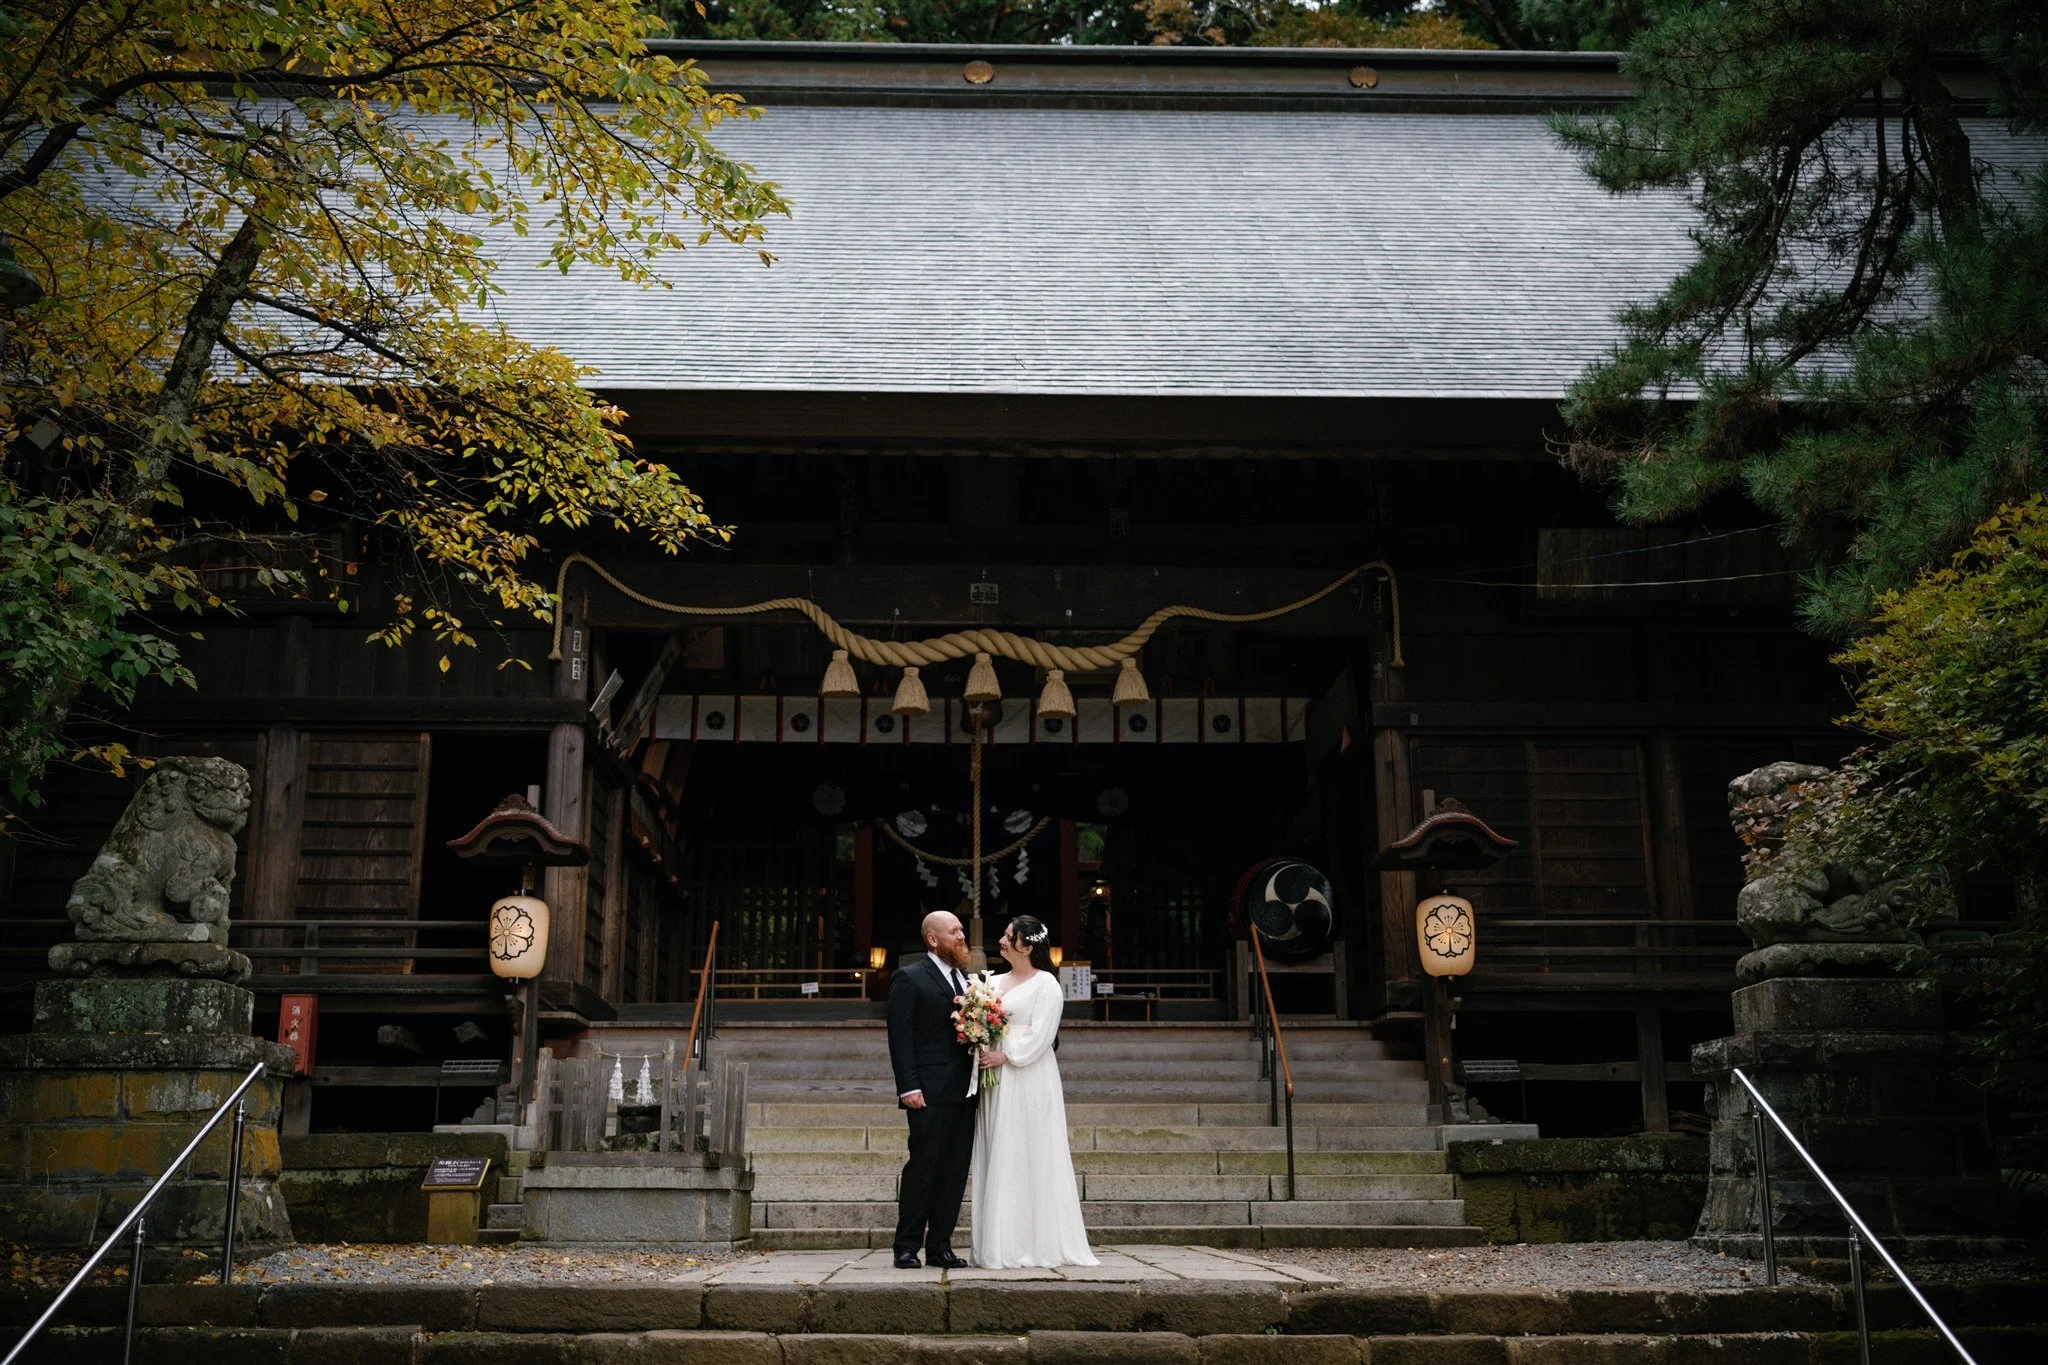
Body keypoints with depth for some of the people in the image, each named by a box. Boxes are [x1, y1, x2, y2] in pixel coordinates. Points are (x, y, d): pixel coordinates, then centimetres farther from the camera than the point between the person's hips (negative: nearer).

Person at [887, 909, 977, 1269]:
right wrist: (909, 1088, -15)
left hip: (964, 1091, 7)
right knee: (923, 1166, -4)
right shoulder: (909, 979, -3)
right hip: (930, 1092, -7)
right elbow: (900, 1037, -8)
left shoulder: (966, 978, 18)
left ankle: (940, 1246, 14)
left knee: (955, 1170, 7)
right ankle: (907, 1248, 4)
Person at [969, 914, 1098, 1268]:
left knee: (1028, 1157, -4)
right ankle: (1002, 1244, 8)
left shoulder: (1045, 984, -4)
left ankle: (1037, 1242, 2)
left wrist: (1005, 1056, -16)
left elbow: (1040, 1034, -12)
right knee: (998, 1159, 5)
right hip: (995, 1081, 7)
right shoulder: (995, 983, 17)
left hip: (1029, 1081, -7)